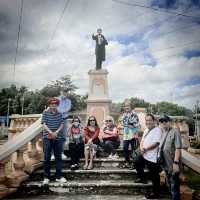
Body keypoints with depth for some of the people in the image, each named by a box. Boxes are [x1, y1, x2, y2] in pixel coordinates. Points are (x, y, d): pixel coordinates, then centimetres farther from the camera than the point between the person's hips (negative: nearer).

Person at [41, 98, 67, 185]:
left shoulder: (59, 114, 8)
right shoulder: (45, 113, 2)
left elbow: (62, 124, 3)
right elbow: (44, 124, -5)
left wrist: (56, 132, -13)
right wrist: (51, 132, -17)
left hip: (58, 138, 2)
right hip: (47, 138, -2)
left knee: (58, 157, 7)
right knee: (47, 157, 2)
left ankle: (59, 176, 15)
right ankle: (46, 177, 13)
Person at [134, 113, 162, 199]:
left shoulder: (157, 130, -15)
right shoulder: (146, 130, 13)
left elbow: (155, 143, -24)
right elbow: (142, 140, 16)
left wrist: (145, 149, -15)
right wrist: (141, 147, -6)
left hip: (152, 157, -10)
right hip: (144, 155, 10)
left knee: (154, 176, 0)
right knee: (137, 163, 28)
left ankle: (155, 193, 13)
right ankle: (142, 178, 46)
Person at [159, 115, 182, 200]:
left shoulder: (175, 131, -13)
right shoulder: (164, 133, 11)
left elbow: (178, 148, -20)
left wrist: (176, 162, -24)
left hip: (173, 164, -8)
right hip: (166, 164, 8)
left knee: (174, 186, 1)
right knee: (170, 185, 20)